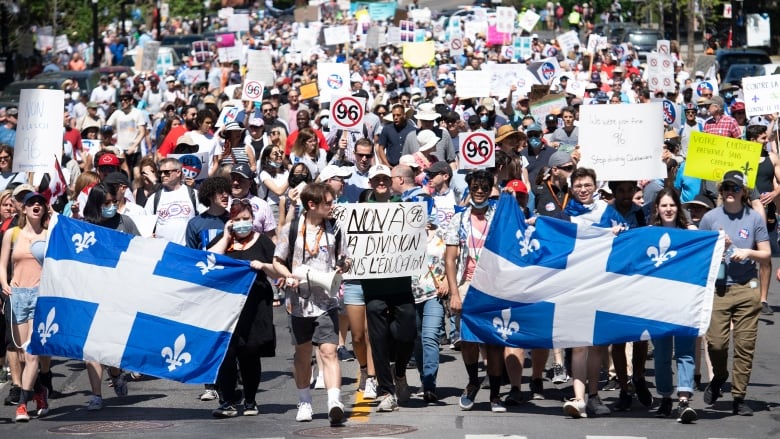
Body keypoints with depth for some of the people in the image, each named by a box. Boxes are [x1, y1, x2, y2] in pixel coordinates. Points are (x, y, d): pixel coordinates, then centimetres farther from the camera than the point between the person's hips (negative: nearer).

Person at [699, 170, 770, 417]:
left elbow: (766, 254, 8)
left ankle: (738, 397, 7)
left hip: (746, 288, 0)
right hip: (718, 288, 0)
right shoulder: (710, 218, 5)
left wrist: (748, 252, -11)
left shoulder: (754, 218, 5)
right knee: (716, 342, -8)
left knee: (745, 345, -1)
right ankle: (719, 378, 24)